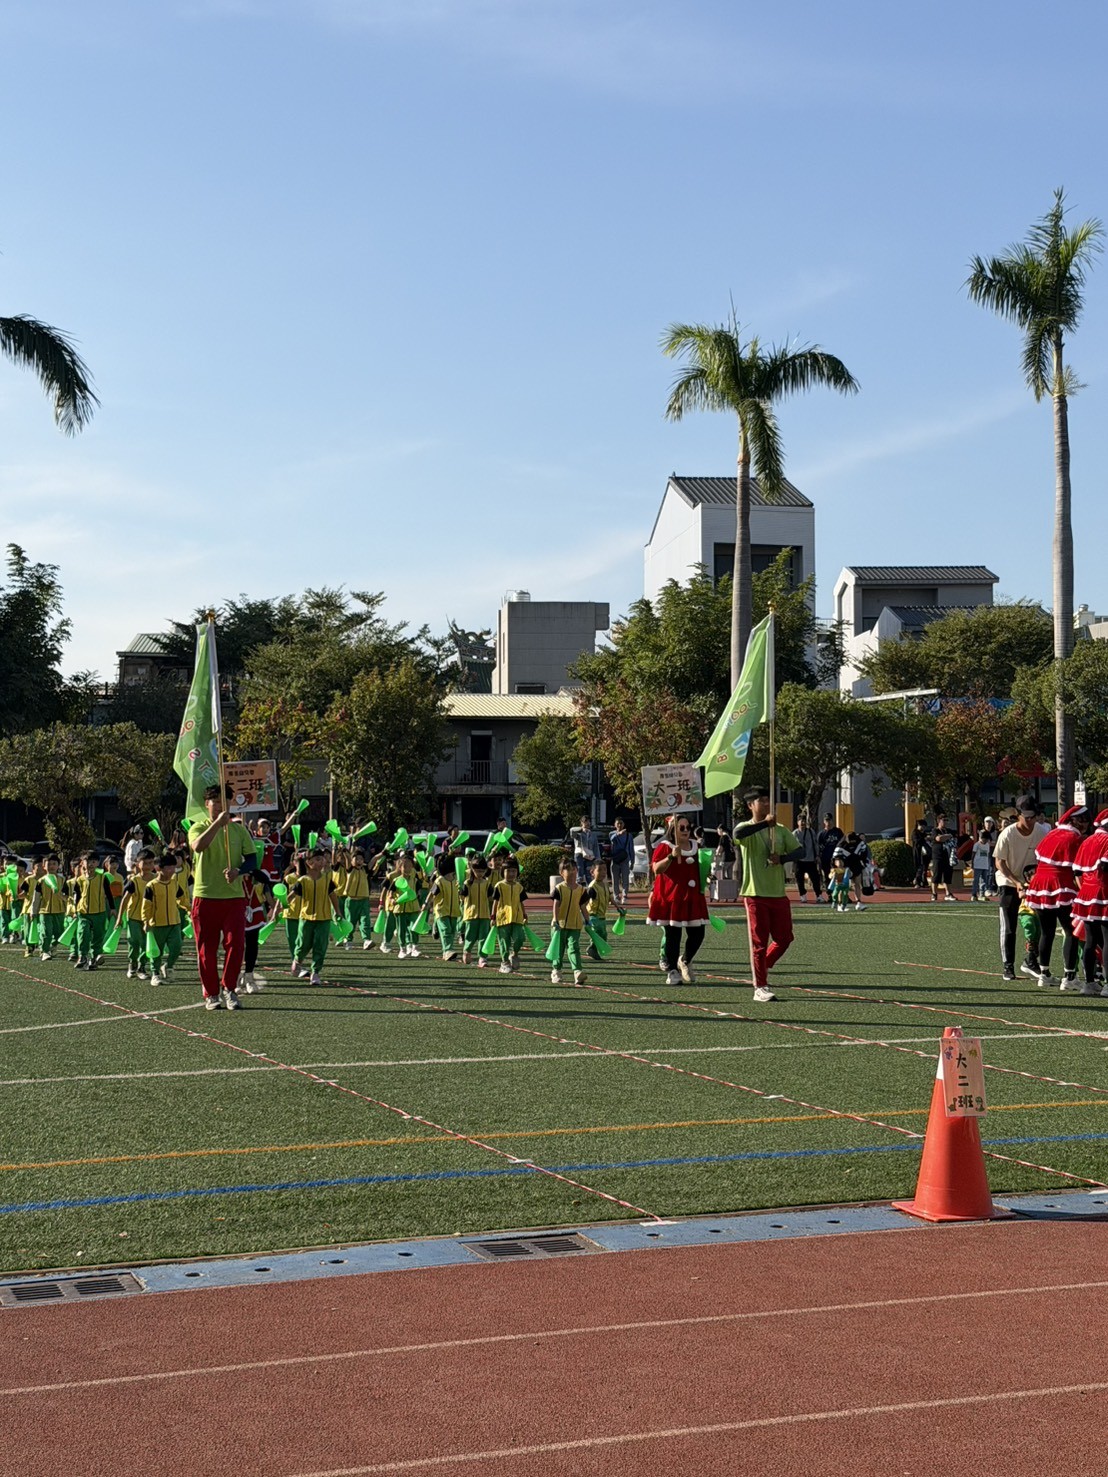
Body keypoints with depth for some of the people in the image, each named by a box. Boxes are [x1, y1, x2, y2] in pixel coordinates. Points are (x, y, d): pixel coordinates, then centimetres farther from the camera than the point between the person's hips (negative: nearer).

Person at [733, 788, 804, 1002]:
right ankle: (760, 987, 4)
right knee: (759, 941, -3)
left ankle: (763, 968, 31)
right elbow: (738, 833, -28)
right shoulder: (746, 828, -4)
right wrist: (765, 823, -34)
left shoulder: (780, 830, 11)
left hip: (778, 894, 5)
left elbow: (797, 851, 8)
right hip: (755, 894, -5)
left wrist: (782, 858, -12)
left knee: (784, 938, 7)